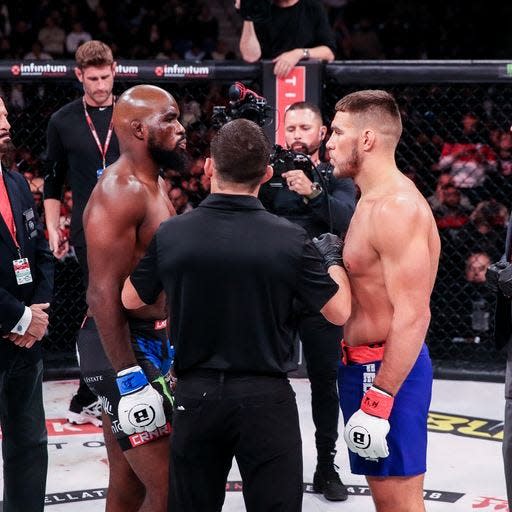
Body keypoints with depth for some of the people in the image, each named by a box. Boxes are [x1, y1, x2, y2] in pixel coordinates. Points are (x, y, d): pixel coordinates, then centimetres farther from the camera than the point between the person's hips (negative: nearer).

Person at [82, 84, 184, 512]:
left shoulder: (152, 185, 14)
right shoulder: (120, 192, -18)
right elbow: (104, 294, -23)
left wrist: (165, 350, 23)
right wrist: (129, 376, -26)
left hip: (151, 342, 10)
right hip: (124, 348, -10)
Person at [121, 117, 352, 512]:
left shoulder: (171, 235, -7)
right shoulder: (290, 239, -13)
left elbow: (131, 299, 9)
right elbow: (339, 312, -3)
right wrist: (335, 262, 15)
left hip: (195, 394, 2)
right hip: (265, 397, -2)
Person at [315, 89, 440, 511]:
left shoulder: (394, 207, -20)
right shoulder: (377, 200, 13)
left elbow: (413, 316, -24)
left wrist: (379, 400, -25)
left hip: (387, 371, -10)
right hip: (371, 364, 10)